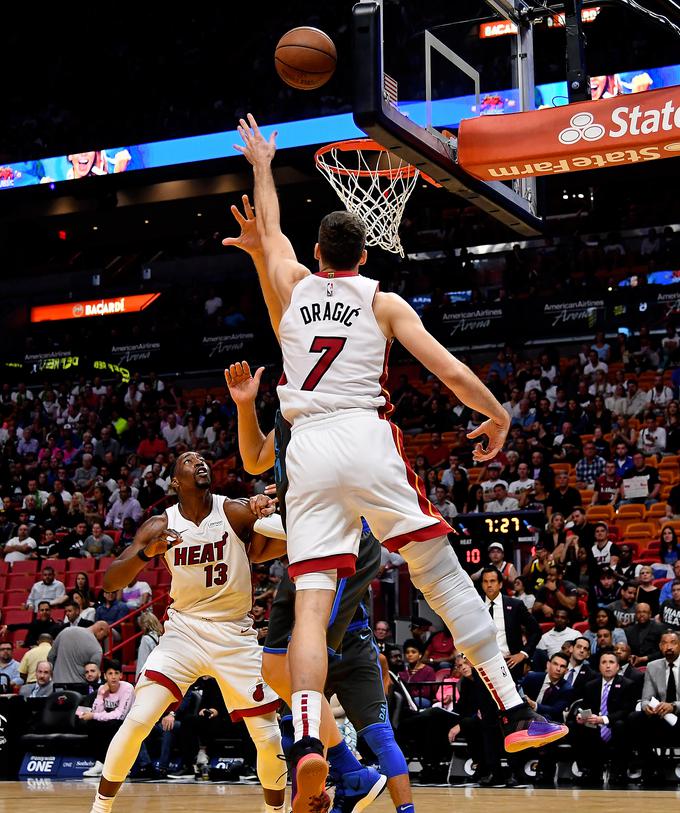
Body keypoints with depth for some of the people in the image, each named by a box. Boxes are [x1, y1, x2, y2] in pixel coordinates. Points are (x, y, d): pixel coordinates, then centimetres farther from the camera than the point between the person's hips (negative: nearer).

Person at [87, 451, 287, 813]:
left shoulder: (234, 513, -8)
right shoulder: (160, 525, -5)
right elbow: (110, 581, -9)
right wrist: (145, 552, -28)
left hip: (236, 636, 0)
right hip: (185, 630, 0)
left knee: (269, 738, -1)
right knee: (138, 719, -16)